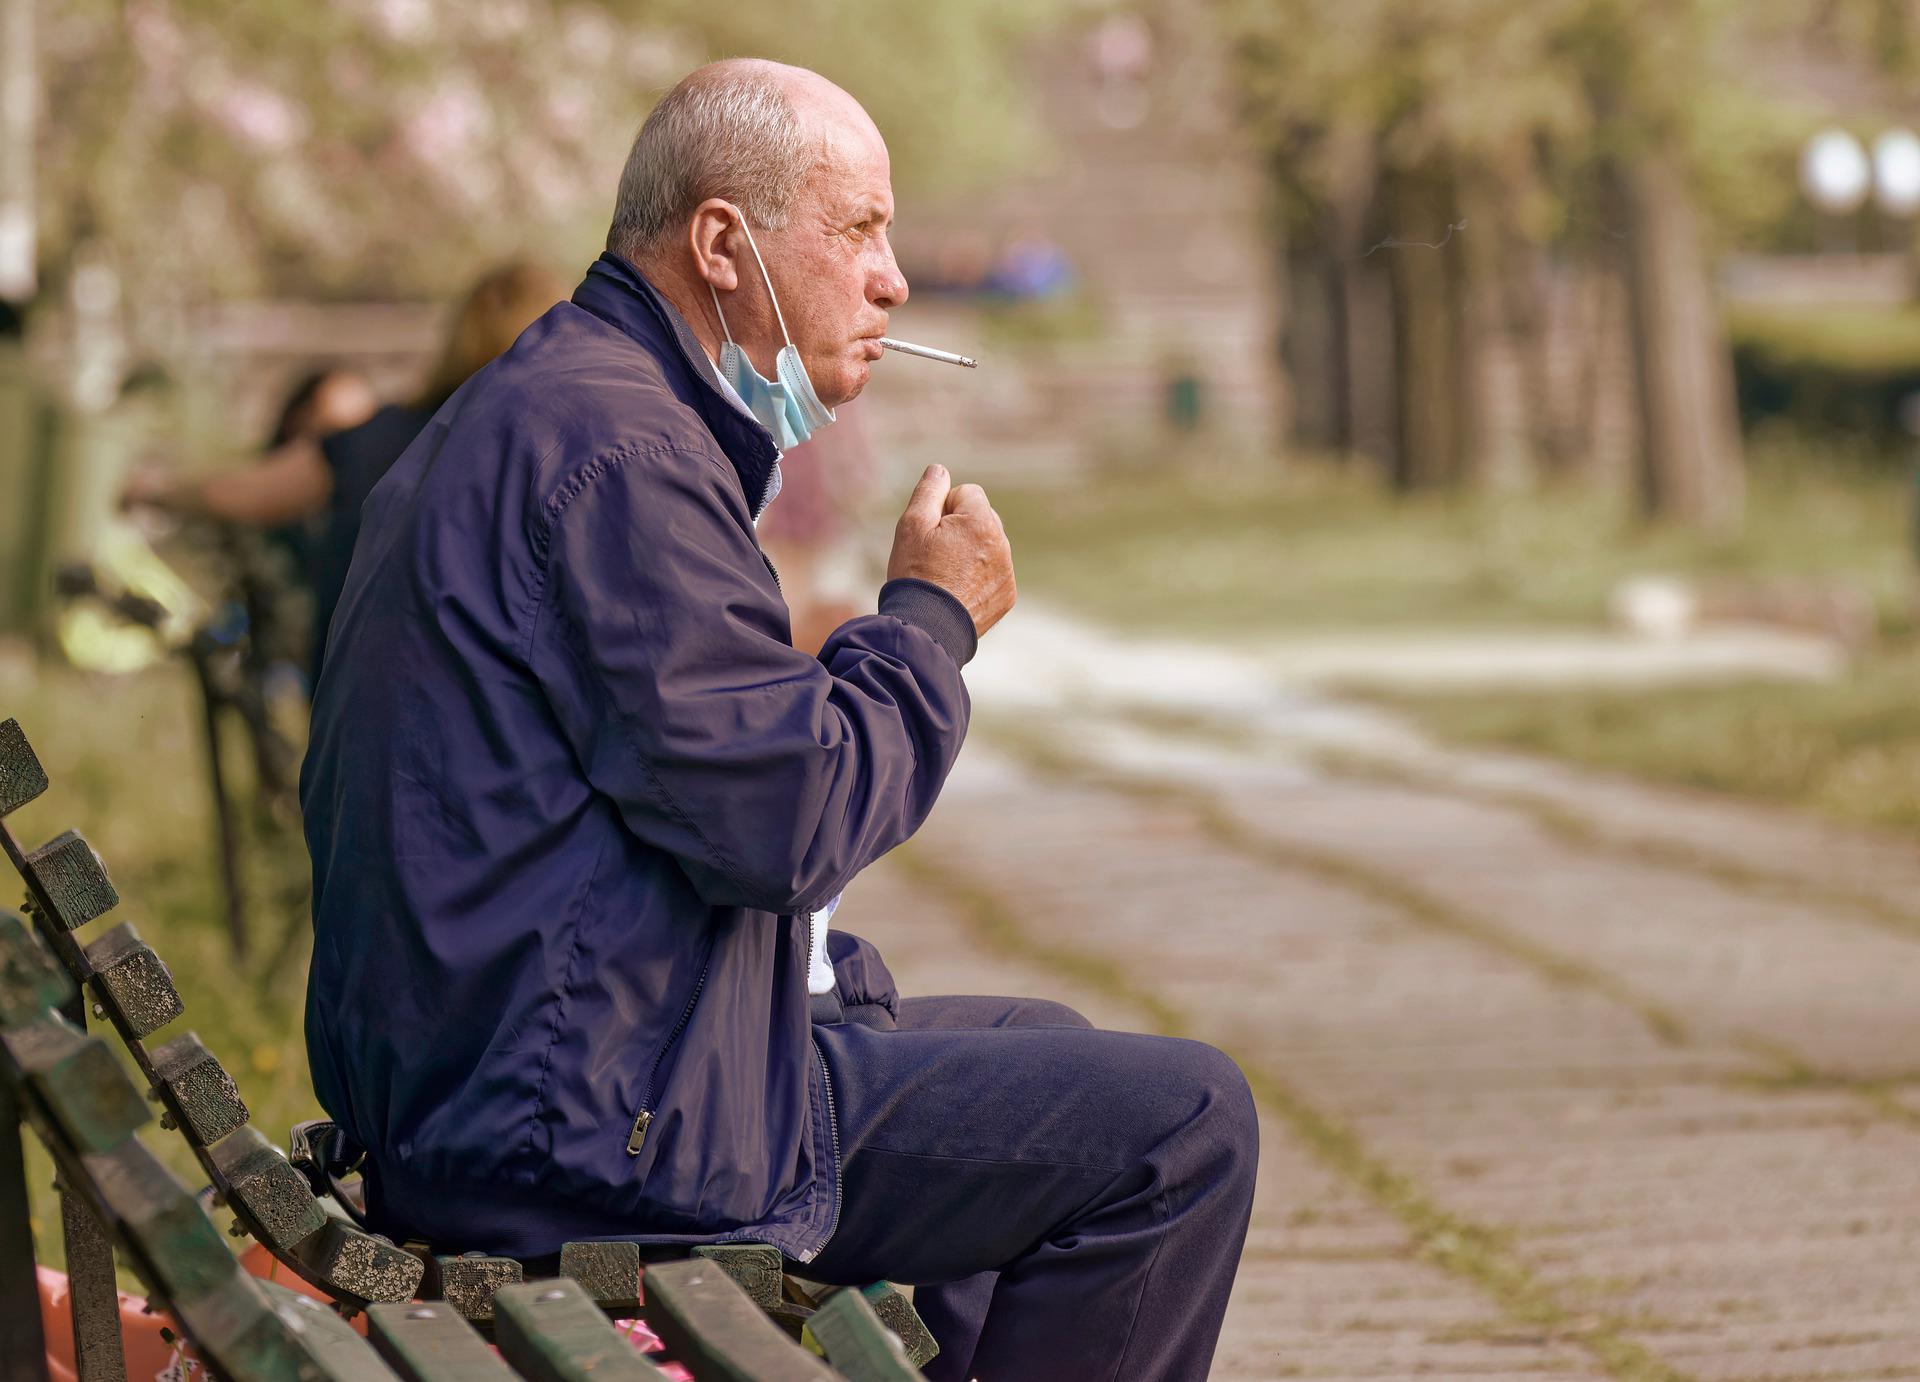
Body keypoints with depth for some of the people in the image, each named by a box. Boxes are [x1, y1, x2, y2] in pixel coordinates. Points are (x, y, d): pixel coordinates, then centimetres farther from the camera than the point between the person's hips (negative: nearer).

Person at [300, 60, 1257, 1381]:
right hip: (599, 1139, -11)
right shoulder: (612, 442, -17)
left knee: (1042, 1048, 27)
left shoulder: (524, 412, 19)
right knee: (1182, 1126, -9)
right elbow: (781, 817, -22)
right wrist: (932, 619, -7)